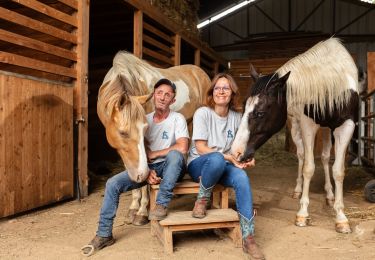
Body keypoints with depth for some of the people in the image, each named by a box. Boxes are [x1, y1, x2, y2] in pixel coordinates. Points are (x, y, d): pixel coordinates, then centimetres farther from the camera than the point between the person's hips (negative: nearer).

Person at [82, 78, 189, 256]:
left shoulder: (177, 118, -8)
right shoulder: (145, 120, 5)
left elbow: (182, 148, -24)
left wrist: (152, 154, -16)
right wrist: (147, 171, -18)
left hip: (171, 169, -4)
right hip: (149, 168, 4)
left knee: (175, 154, -38)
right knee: (113, 184, -13)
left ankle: (162, 204, -23)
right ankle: (104, 235, 0)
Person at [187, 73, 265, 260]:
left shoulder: (236, 117, 3)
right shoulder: (202, 113, -10)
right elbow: (200, 148, -15)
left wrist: (246, 158, -12)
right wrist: (229, 157, -24)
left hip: (223, 167, 4)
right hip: (198, 164, -4)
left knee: (242, 177, -30)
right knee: (217, 159, -39)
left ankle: (248, 237, -22)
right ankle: (202, 200, -11)